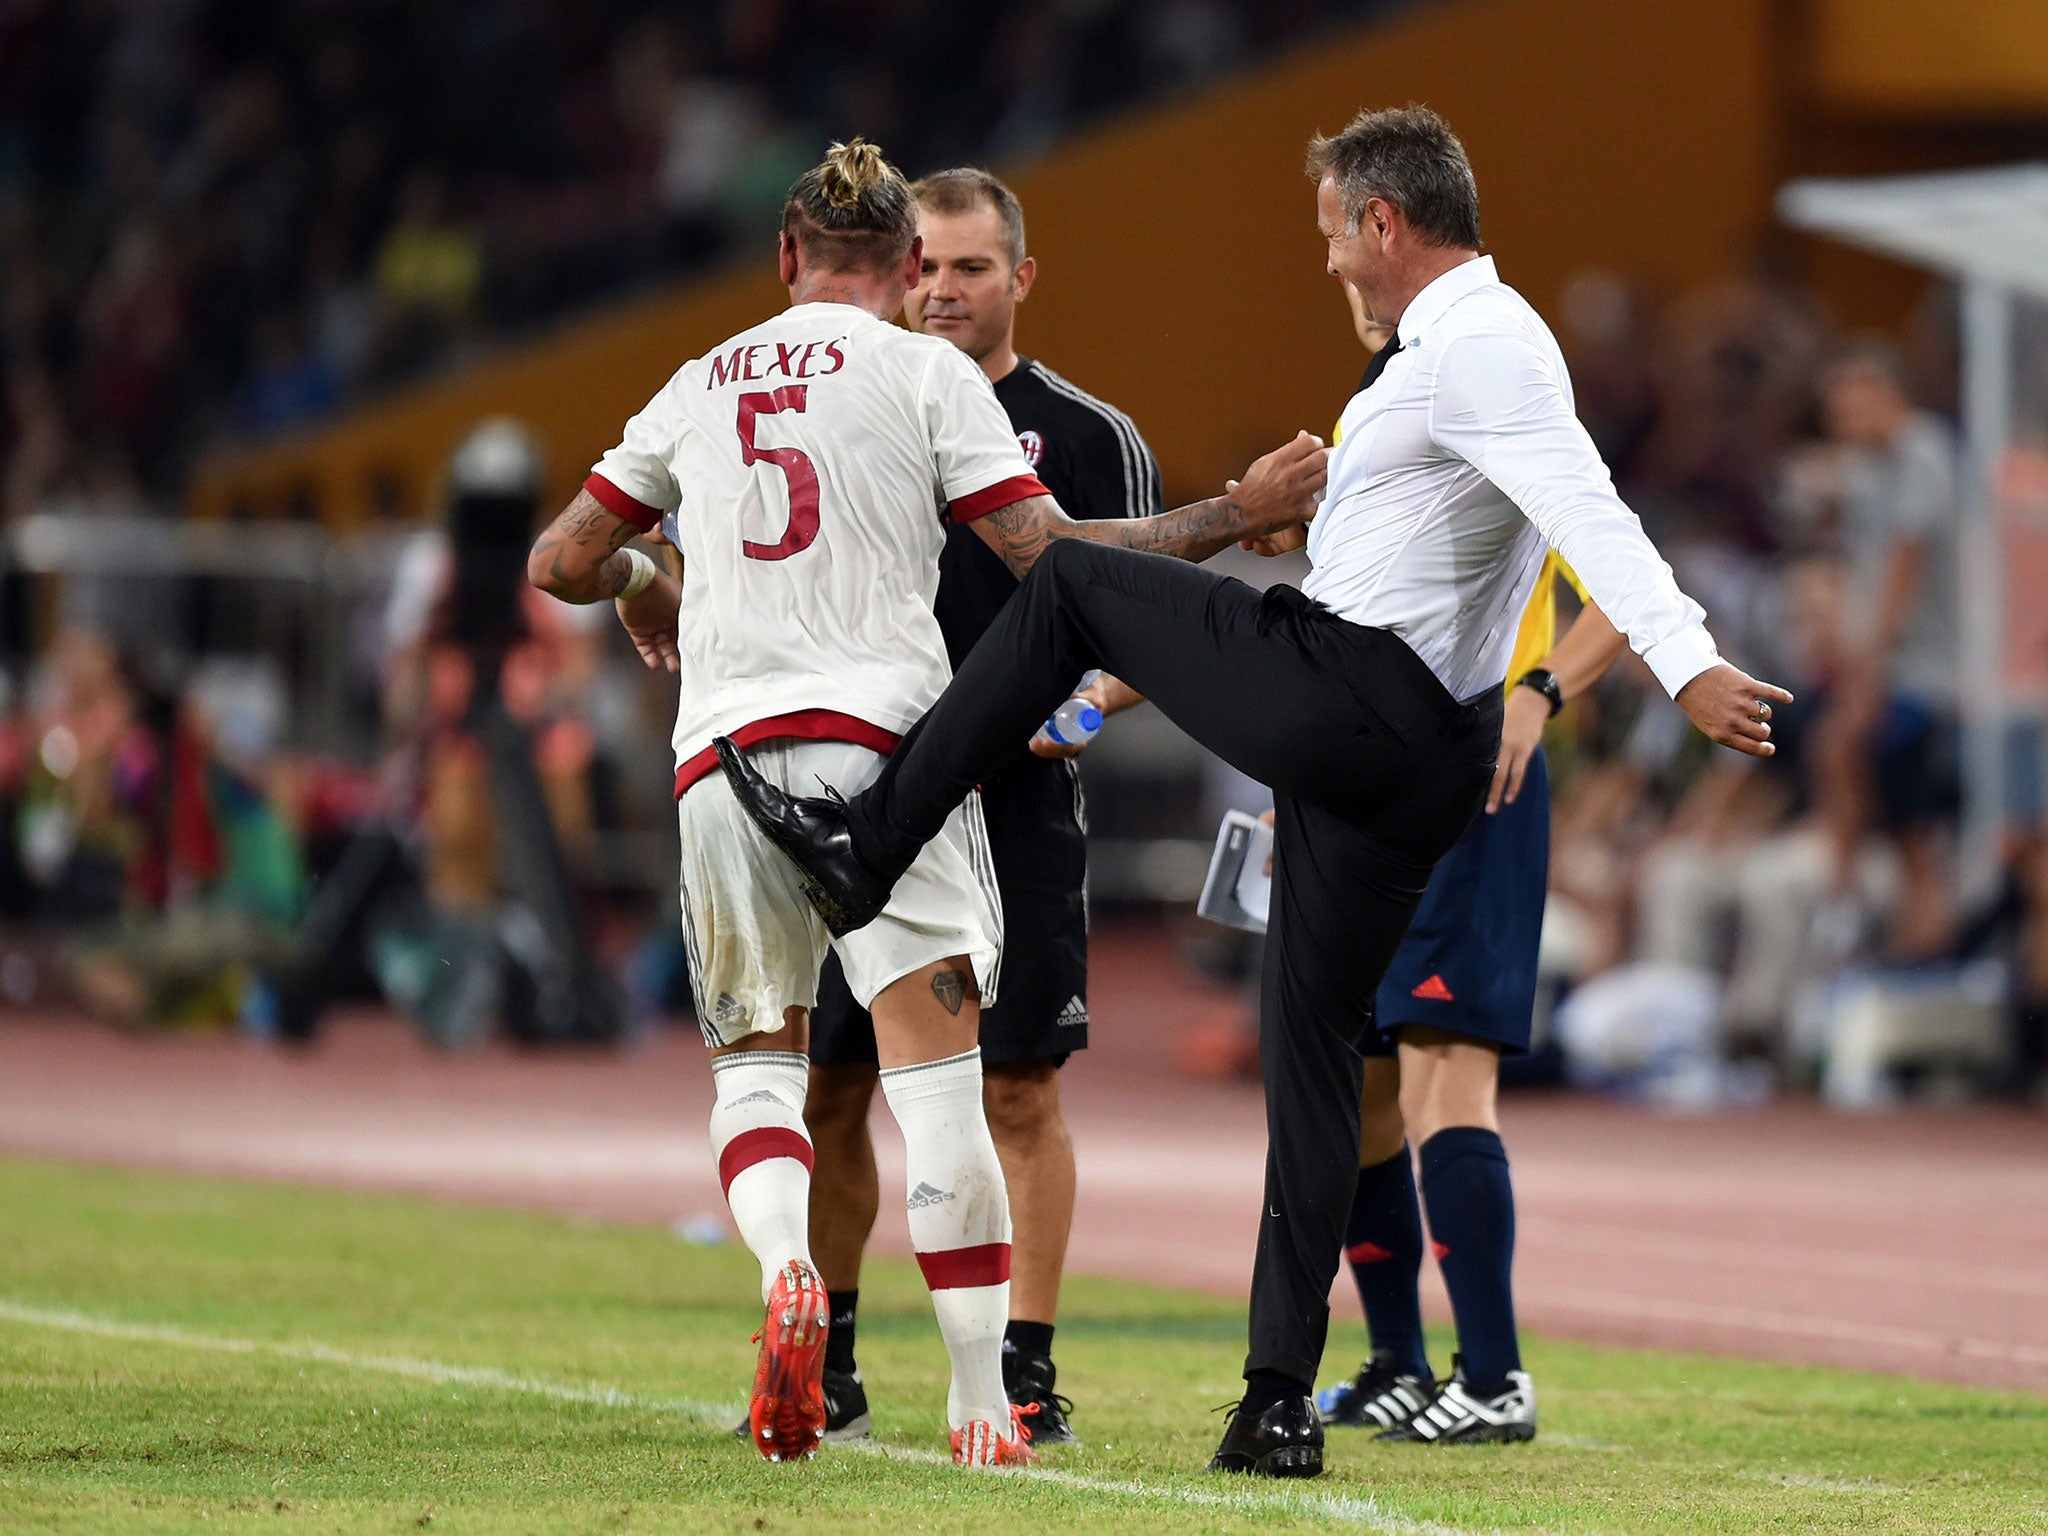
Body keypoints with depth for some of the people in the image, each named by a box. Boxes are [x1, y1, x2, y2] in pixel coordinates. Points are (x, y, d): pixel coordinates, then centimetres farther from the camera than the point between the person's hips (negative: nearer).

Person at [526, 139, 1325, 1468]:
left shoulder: (700, 385, 16)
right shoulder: (926, 372, 4)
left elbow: (561, 561, 20)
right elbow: (1048, 555, -2)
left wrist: (638, 587, 42)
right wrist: (1241, 515, 6)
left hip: (721, 758, 3)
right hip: (878, 737, -3)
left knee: (755, 1057, 15)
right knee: (938, 1076, -4)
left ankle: (787, 1270, -15)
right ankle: (982, 1405, -7)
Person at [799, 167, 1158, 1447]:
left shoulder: (1089, 437, 1)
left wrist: (1088, 695, -19)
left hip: (1018, 807, -3)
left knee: (1021, 1094, -4)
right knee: (827, 1090, 4)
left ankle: (1027, 1374, 1)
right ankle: (826, 1372, 15)